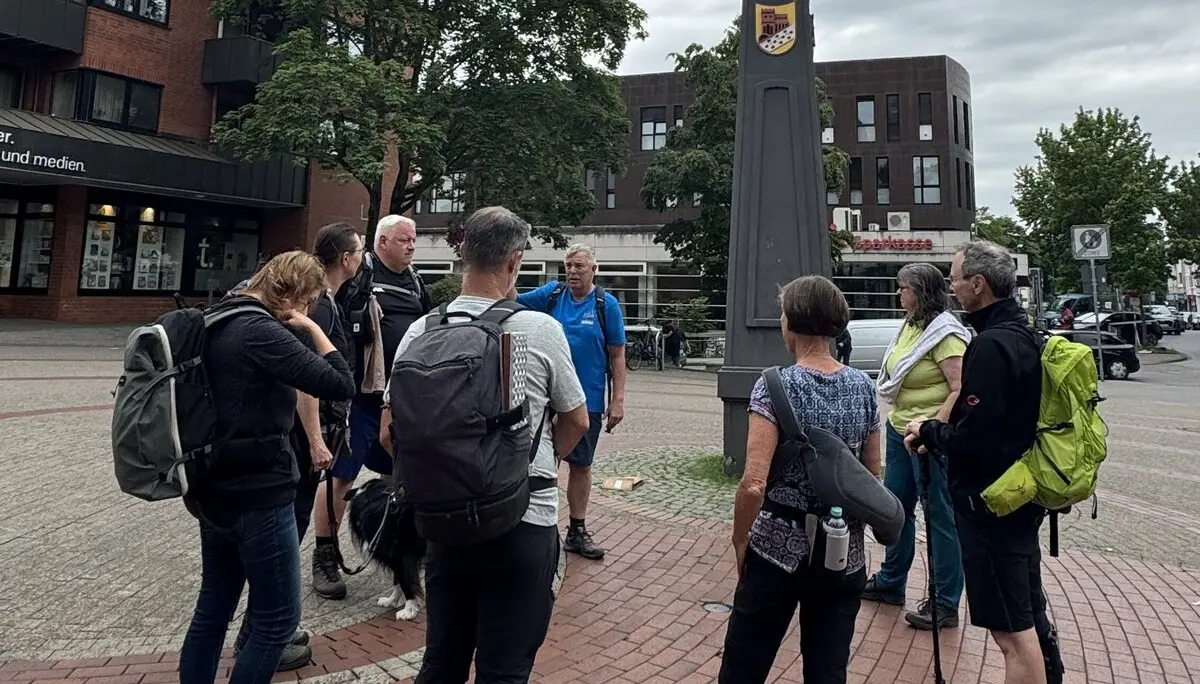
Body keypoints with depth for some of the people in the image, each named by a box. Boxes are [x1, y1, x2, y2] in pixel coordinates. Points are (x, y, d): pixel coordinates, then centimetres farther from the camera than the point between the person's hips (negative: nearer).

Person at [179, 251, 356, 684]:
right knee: (278, 619, 4)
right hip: (258, 496, -10)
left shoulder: (219, 324, 9)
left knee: (212, 609, 19)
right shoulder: (262, 332, -20)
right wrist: (312, 328, -13)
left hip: (215, 490, 10)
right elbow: (341, 385, -24)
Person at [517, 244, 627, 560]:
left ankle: (577, 531, 26)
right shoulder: (552, 294, 2)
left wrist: (618, 400, -6)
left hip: (589, 401, 0)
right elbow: (514, 301, -10)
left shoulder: (607, 304, -3)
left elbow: (617, 356, -2)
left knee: (581, 465, 12)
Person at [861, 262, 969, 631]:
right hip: (900, 430, 9)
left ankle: (946, 605, 13)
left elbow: (960, 390, -22)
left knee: (941, 517, 1)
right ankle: (890, 582, 34)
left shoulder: (944, 333, -16)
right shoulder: (910, 326, 10)